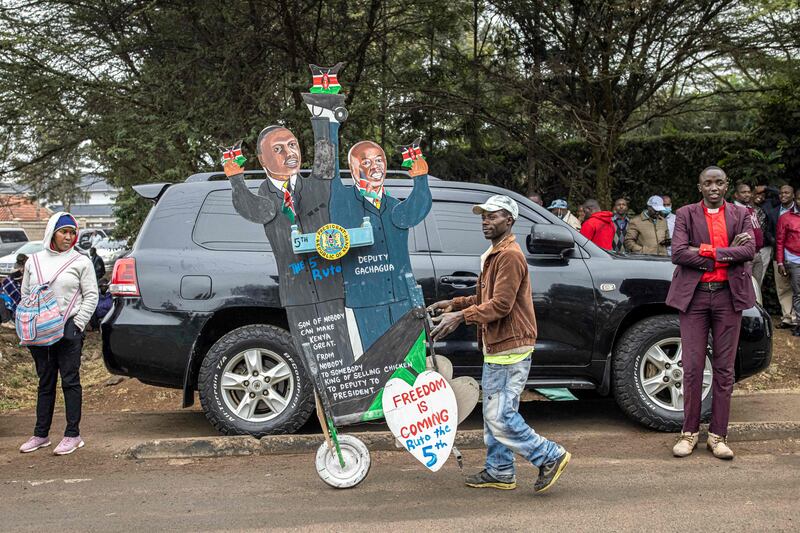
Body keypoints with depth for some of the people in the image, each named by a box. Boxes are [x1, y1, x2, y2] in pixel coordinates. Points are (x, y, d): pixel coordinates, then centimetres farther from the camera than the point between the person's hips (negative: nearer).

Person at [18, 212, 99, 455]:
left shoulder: (81, 261, 1)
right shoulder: (34, 261, 12)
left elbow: (91, 296, -1)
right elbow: (25, 295, 16)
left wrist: (77, 324, -9)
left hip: (69, 330, -4)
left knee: (70, 381, -2)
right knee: (45, 383, 11)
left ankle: (72, 435, 3)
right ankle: (40, 434, 17)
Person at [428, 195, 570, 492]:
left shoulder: (510, 255, -15)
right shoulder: (493, 255, 19)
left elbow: (500, 304, -22)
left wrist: (461, 316, -25)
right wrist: (454, 304, 10)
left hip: (510, 349, -10)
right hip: (495, 348, 11)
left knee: (500, 417, -9)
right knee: (493, 414, 15)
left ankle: (550, 457, 2)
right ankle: (500, 472, 24)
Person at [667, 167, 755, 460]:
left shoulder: (740, 215, 10)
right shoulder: (686, 214, 5)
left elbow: (749, 250, -7)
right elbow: (678, 253, -10)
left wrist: (706, 252, -14)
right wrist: (728, 253, -11)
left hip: (728, 295, 2)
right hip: (694, 295, -1)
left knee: (724, 369, 5)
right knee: (692, 367, 0)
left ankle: (718, 435, 12)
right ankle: (689, 432, 11)